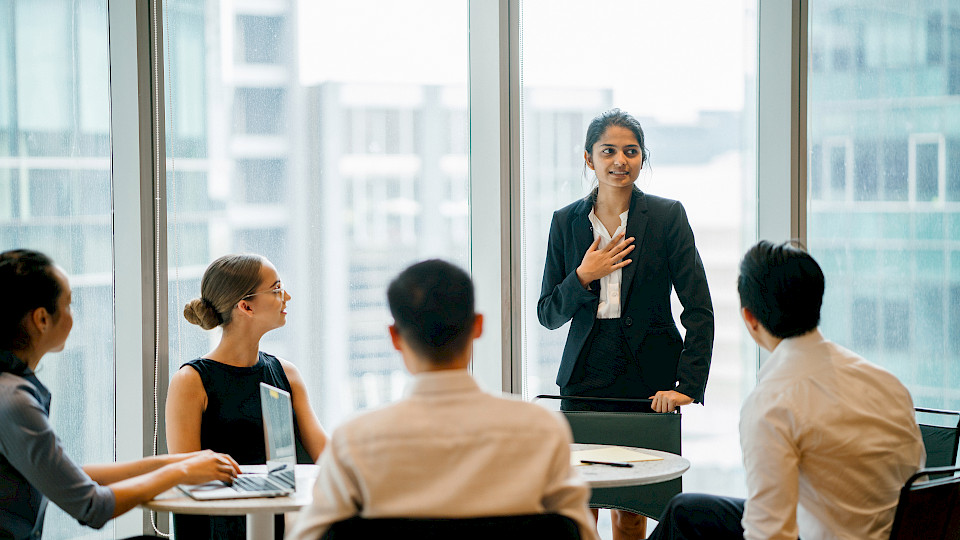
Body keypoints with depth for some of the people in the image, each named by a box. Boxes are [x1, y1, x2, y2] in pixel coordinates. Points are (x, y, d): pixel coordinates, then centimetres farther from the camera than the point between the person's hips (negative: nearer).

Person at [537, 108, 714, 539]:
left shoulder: (667, 217, -1)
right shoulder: (566, 222, 7)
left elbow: (699, 309, -6)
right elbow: (549, 315, 8)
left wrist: (689, 384, -15)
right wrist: (583, 276, -10)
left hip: (648, 378, -2)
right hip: (585, 375, 2)